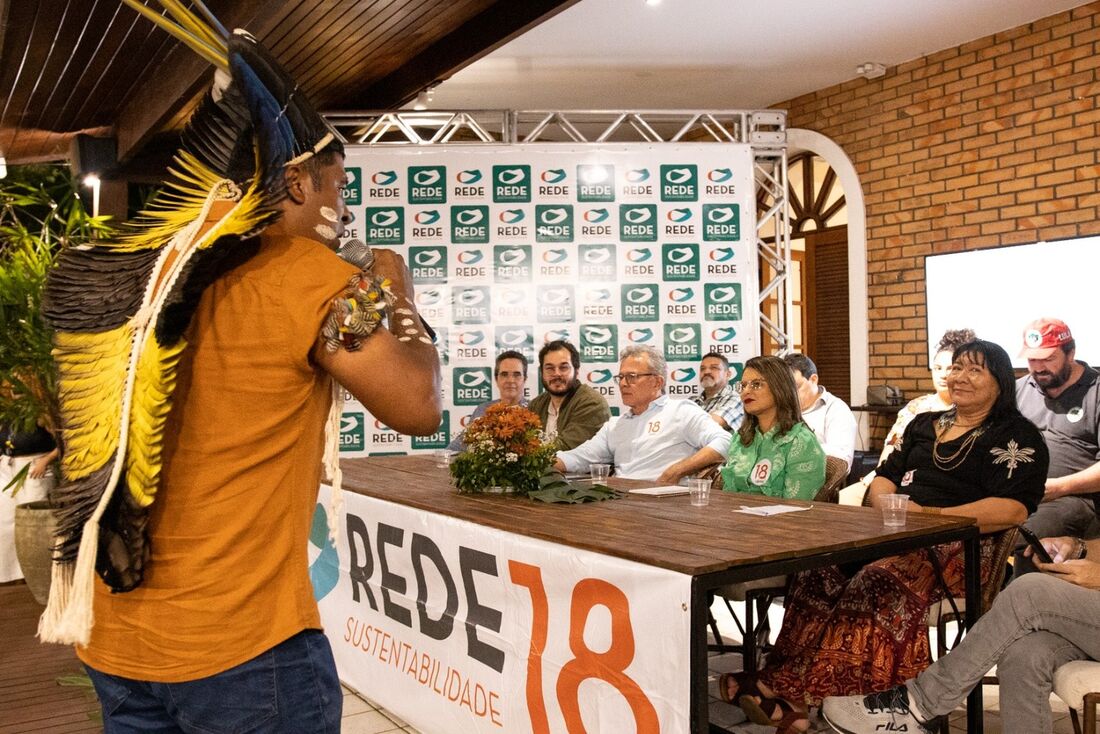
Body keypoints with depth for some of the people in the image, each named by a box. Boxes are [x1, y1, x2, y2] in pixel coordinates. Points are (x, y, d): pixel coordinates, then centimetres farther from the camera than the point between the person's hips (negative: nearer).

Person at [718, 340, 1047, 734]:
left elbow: (1013, 509, -10)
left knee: (879, 581, -36)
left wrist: (930, 516, -17)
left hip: (961, 544, -6)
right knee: (821, 567, -25)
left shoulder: (1016, 436, 4)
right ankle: (785, 684, -35)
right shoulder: (923, 424, 24)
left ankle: (800, 696, -38)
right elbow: (883, 480, 22)